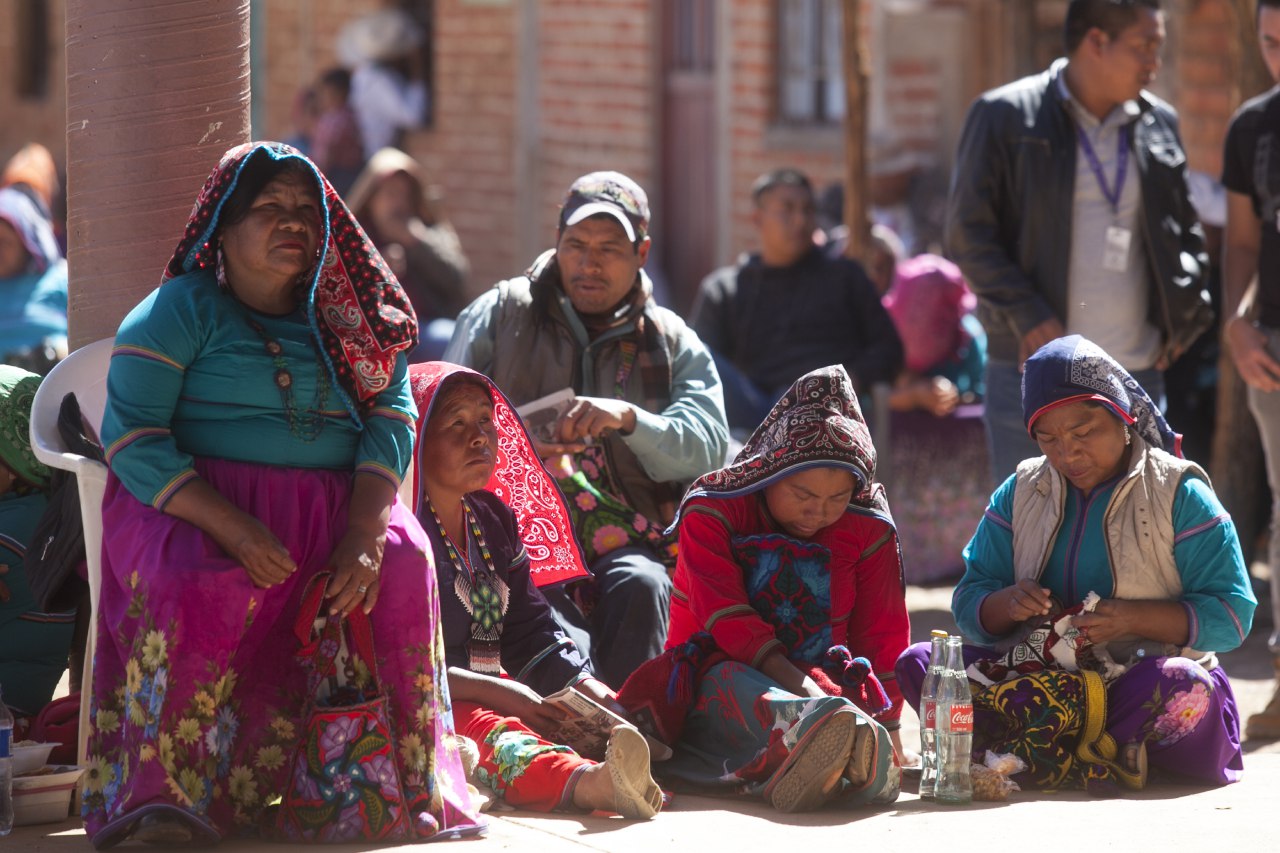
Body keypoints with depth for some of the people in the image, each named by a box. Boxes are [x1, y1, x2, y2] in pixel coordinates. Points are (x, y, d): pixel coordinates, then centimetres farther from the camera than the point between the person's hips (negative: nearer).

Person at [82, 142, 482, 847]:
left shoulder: (353, 322, 15)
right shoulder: (180, 311, 2)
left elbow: (392, 418, 3)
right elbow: (131, 435, -9)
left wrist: (365, 532, -17)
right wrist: (232, 527, -22)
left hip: (332, 508, 3)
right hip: (193, 504, -3)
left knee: (404, 560, -26)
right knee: (197, 586, -36)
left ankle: (412, 789, -20)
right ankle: (165, 795, -29)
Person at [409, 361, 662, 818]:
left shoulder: (495, 519, 17)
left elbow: (531, 632, 18)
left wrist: (589, 689, 0)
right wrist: (494, 692, -20)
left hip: (490, 692, 9)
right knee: (487, 730, -39)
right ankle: (586, 782, -71)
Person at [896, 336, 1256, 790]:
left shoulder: (1180, 494, 1)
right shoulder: (1021, 493, 13)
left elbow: (1231, 614, -5)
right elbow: (969, 607, 13)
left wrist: (1133, 618, -20)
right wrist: (1008, 604, -12)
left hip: (1139, 680, -4)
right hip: (1038, 678, 4)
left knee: (1185, 687, -38)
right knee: (918, 663, -21)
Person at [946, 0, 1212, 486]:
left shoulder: (1158, 124, 11)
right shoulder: (1004, 117, -3)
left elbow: (1185, 229, 22)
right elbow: (968, 234, -4)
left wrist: (1182, 314, 7)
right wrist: (1028, 317, -13)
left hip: (1137, 372, 4)